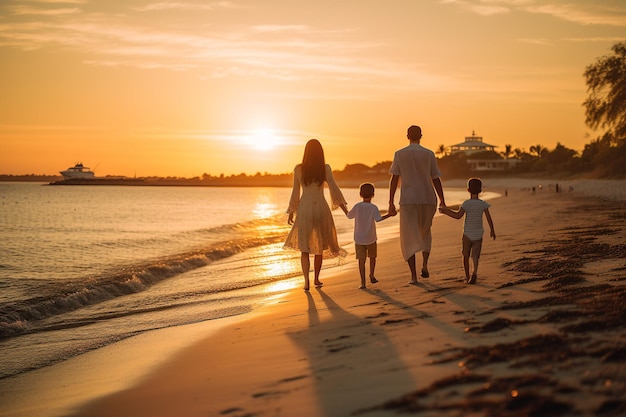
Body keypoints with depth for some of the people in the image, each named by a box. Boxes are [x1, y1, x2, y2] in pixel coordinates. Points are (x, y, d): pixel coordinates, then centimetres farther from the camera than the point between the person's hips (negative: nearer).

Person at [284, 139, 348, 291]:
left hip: (304, 208, 0)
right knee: (319, 245, 15)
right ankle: (316, 279, 22)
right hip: (321, 208, 0)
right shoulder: (325, 168, -6)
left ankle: (306, 280, -9)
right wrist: (344, 207, 4)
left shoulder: (298, 169, -2)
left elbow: (295, 192, 3)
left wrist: (291, 212, 12)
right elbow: (334, 189, -4)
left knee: (304, 247, 6)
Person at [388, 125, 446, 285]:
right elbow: (436, 180, 2)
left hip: (408, 201, -1)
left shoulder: (399, 154, -1)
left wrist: (391, 202, -2)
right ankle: (424, 265, 7)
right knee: (425, 231, 24)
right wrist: (442, 201, 9)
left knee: (409, 238, 3)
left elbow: (394, 179, -5)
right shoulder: (429, 154, 0)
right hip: (427, 199, 1)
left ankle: (414, 275, -7)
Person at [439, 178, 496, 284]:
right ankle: (475, 272, -28)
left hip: (467, 234, -1)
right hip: (478, 235, 1)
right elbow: (489, 218, -4)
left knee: (466, 256, 14)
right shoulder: (483, 204, -3)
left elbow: (458, 215, -18)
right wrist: (492, 230, 7)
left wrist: (446, 211, -9)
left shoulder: (467, 203, -10)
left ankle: (467, 277, 20)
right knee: (475, 256, -1)